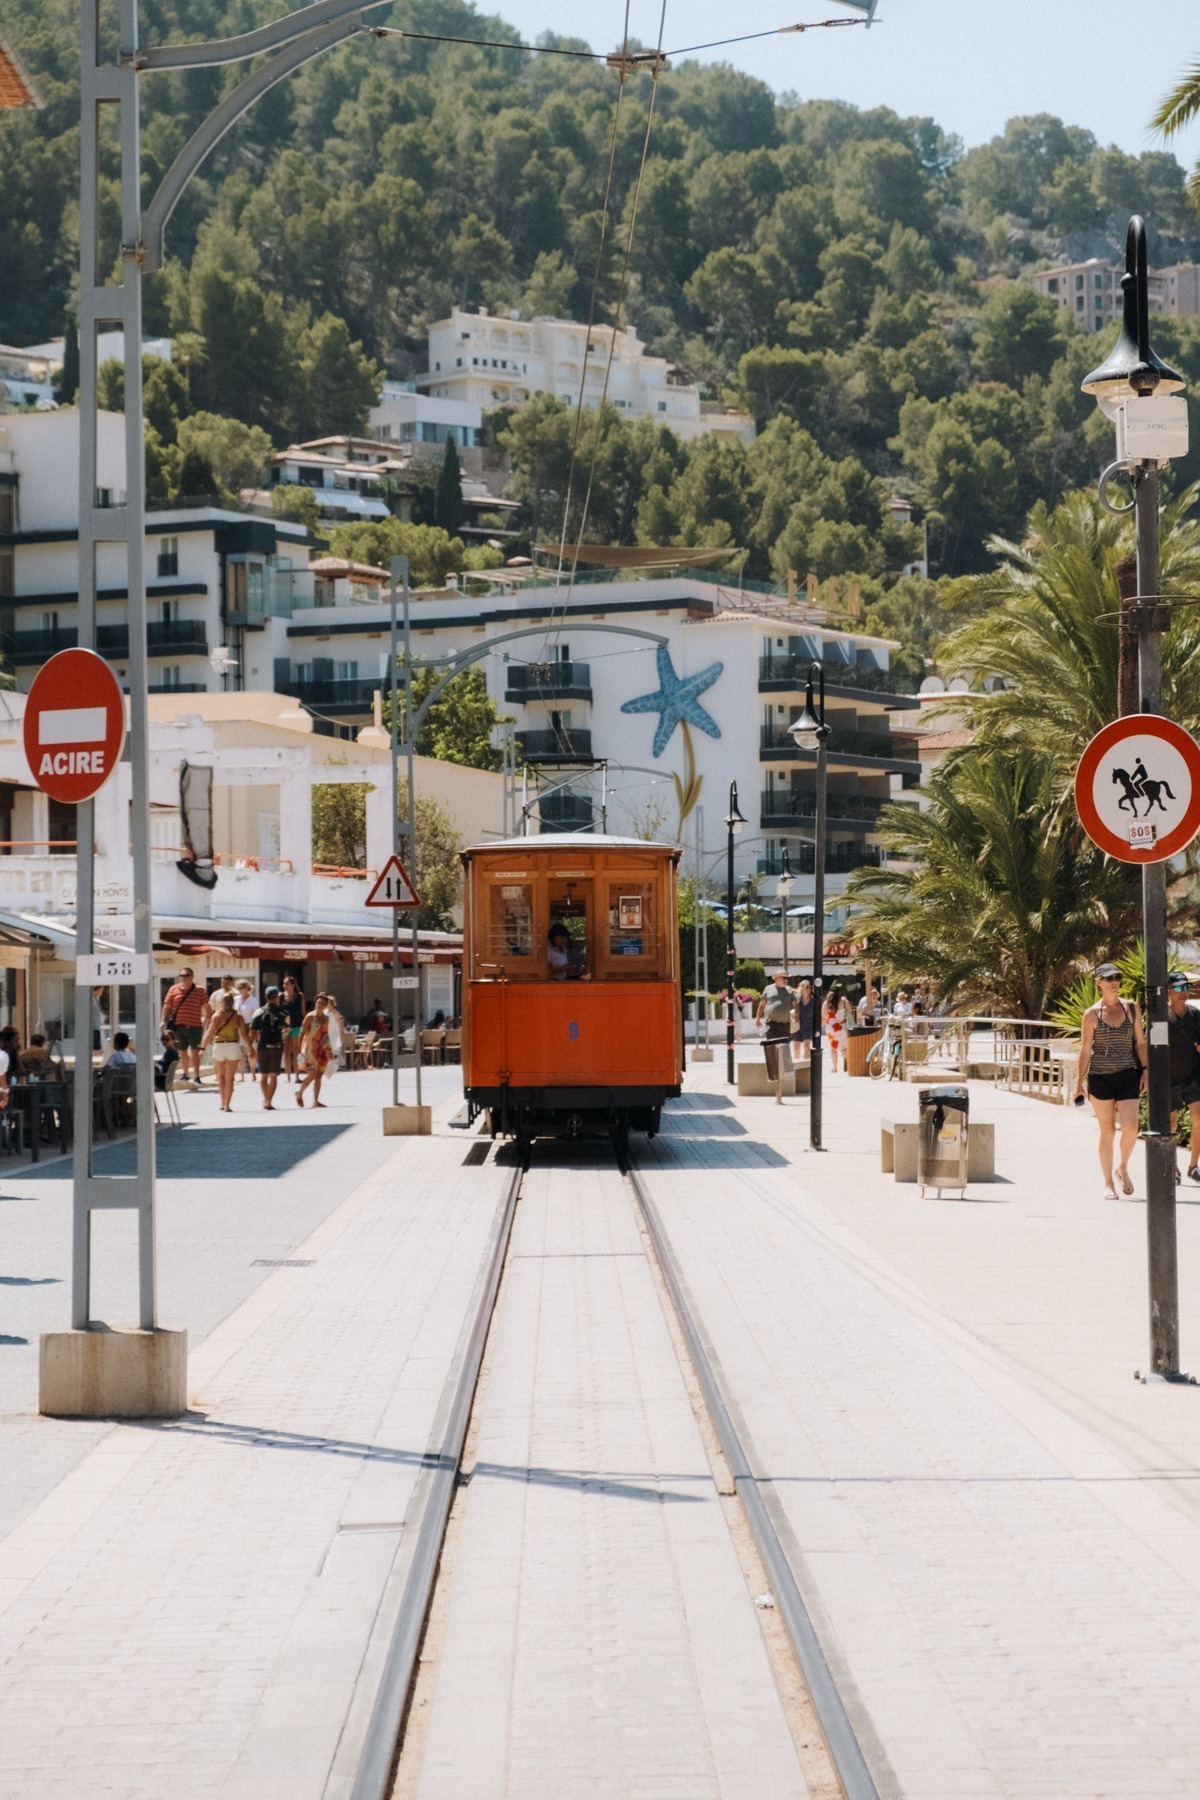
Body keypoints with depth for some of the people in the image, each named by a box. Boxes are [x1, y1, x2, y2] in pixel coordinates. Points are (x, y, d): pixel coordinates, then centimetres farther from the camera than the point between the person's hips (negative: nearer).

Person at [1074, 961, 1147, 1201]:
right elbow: (1085, 1050, 2)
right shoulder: (1092, 1014, 0)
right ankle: (1108, 1184, 12)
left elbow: (1140, 1042, 11)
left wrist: (1145, 1069, 1)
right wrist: (1079, 1081, -1)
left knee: (1130, 1129, -10)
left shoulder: (1132, 1008, 6)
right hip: (1100, 1077, -1)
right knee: (1107, 1131, 2)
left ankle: (1123, 1168, 18)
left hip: (1127, 1075, 1)